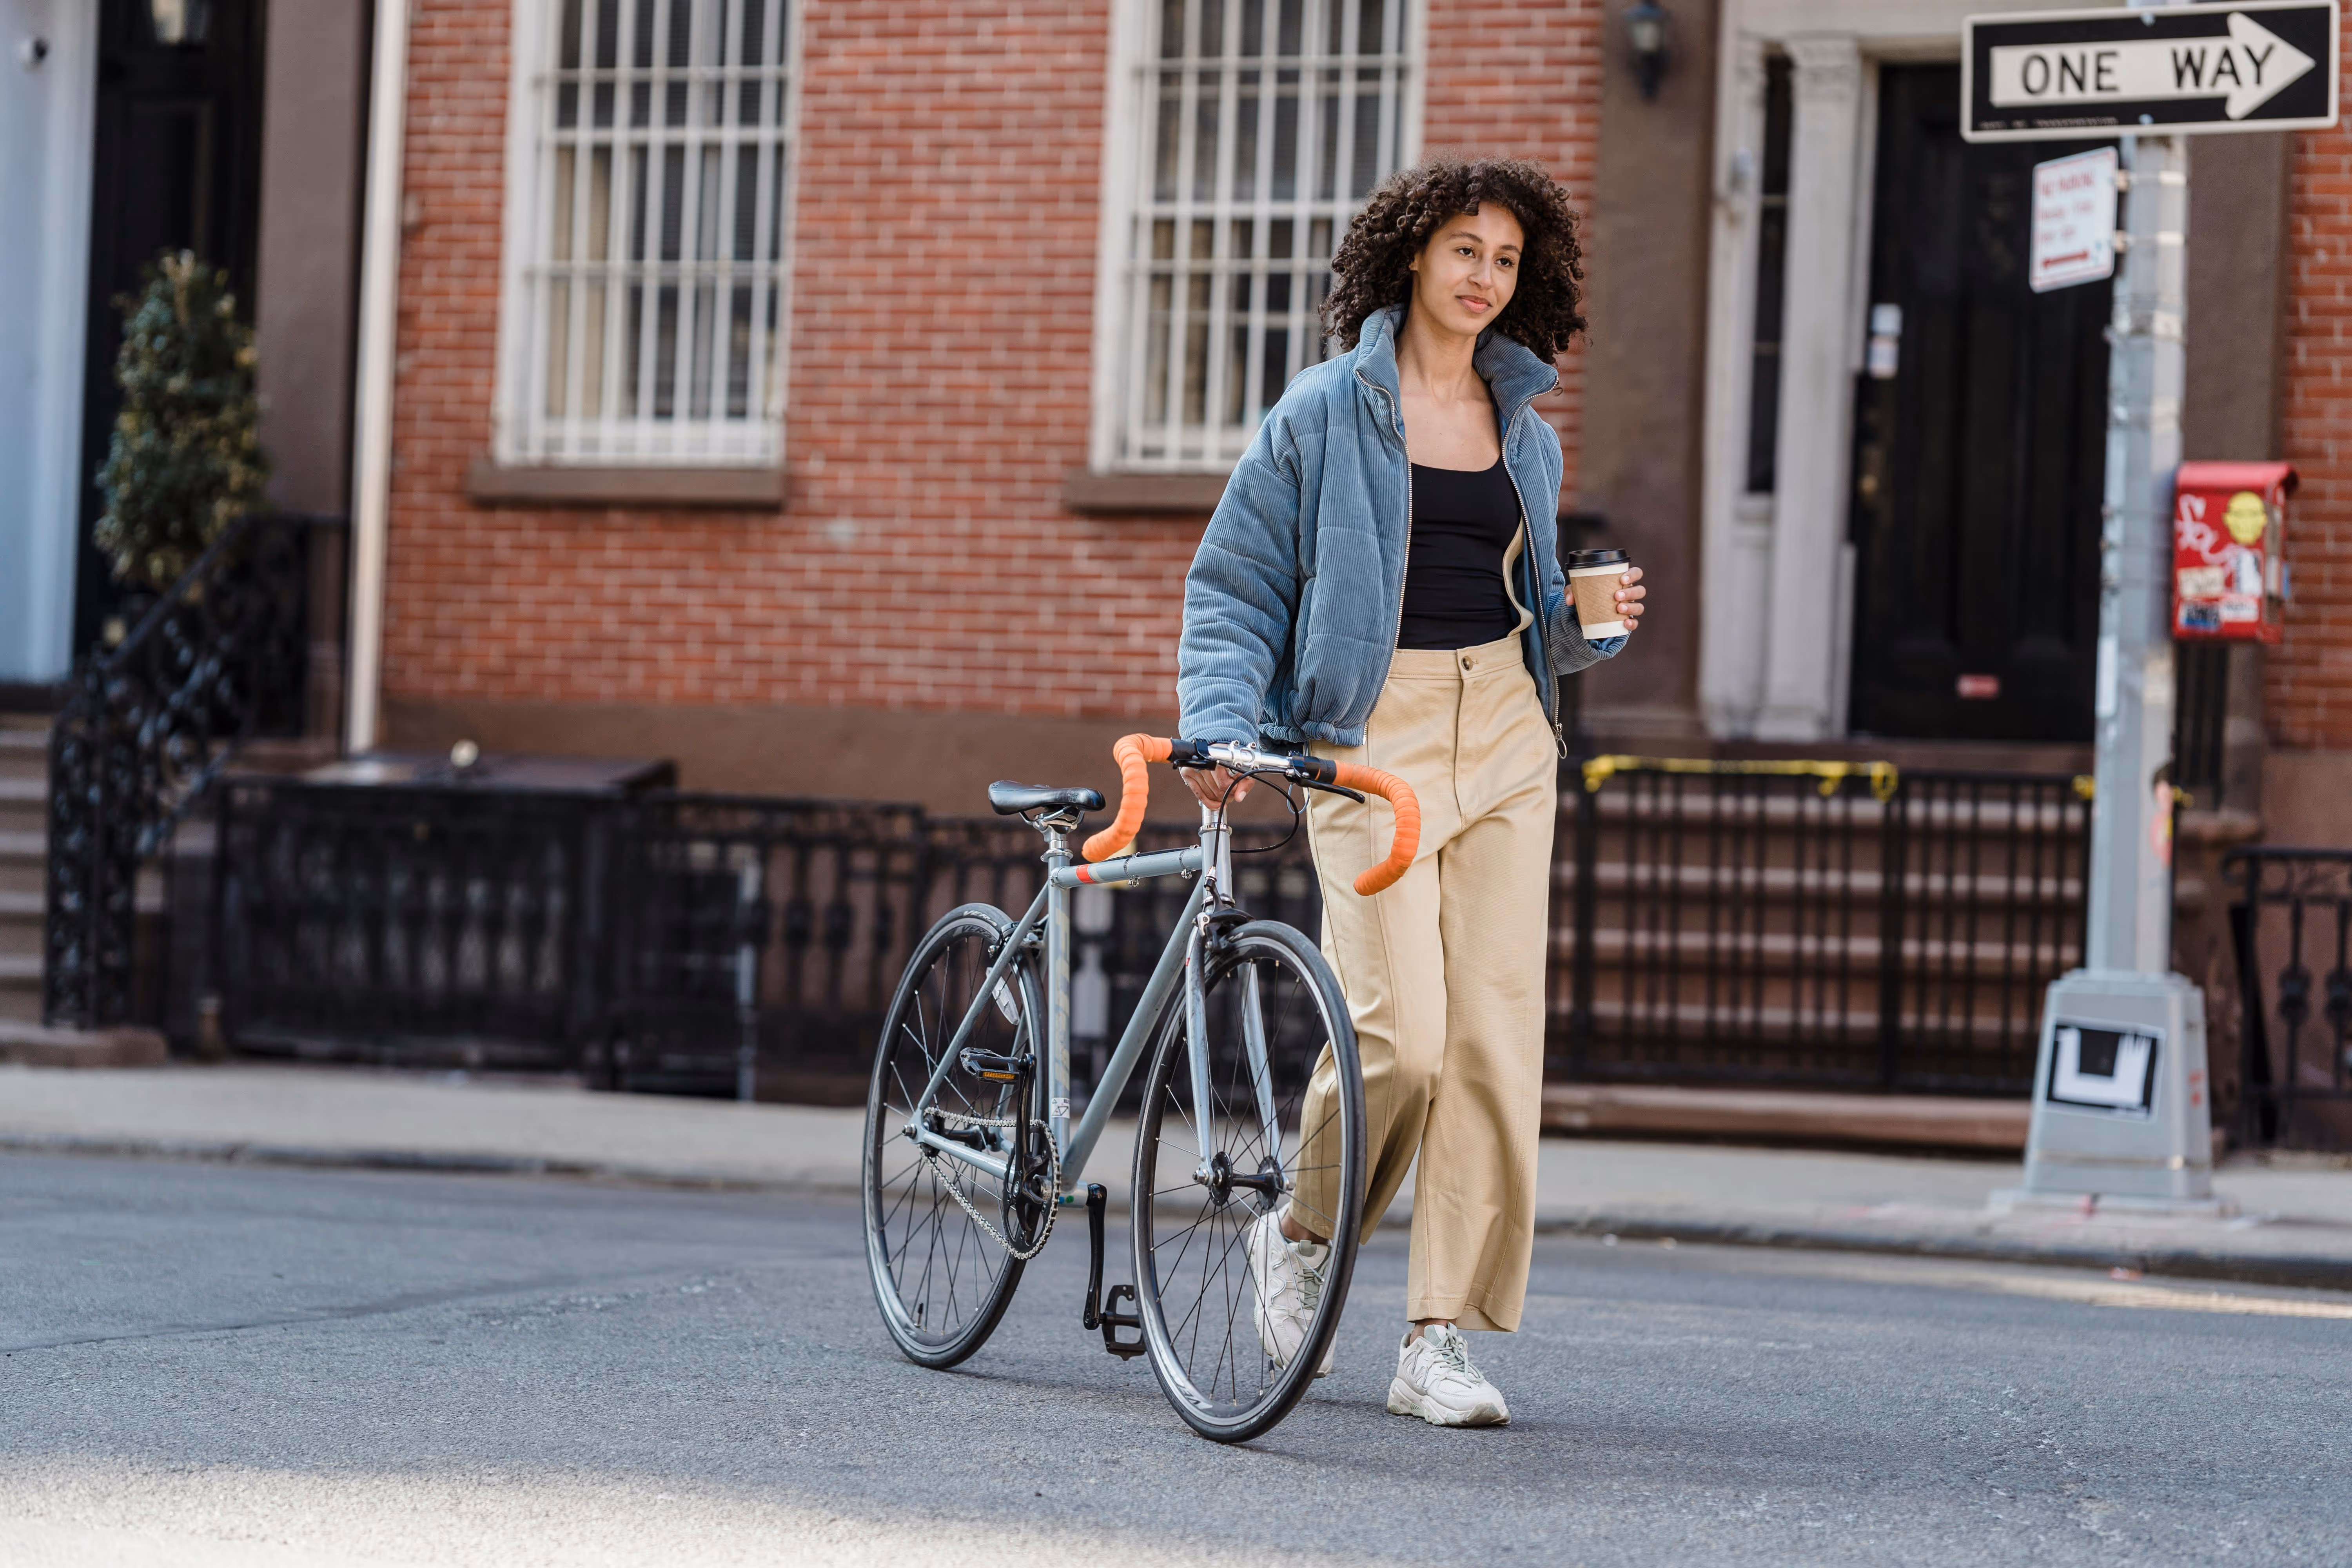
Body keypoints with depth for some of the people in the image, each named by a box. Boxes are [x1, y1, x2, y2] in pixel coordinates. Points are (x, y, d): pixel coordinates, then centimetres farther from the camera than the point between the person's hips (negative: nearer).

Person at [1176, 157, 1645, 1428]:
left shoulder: (1526, 431, 16)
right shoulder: (1325, 413, 1)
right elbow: (1233, 586, 2)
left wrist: (1593, 622, 4)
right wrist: (1223, 725, -13)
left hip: (1504, 742, 5)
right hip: (1369, 736, -4)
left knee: (1495, 1037, -5)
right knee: (1398, 1032, -17)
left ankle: (1439, 1343, 0)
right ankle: (1298, 1235, 13)